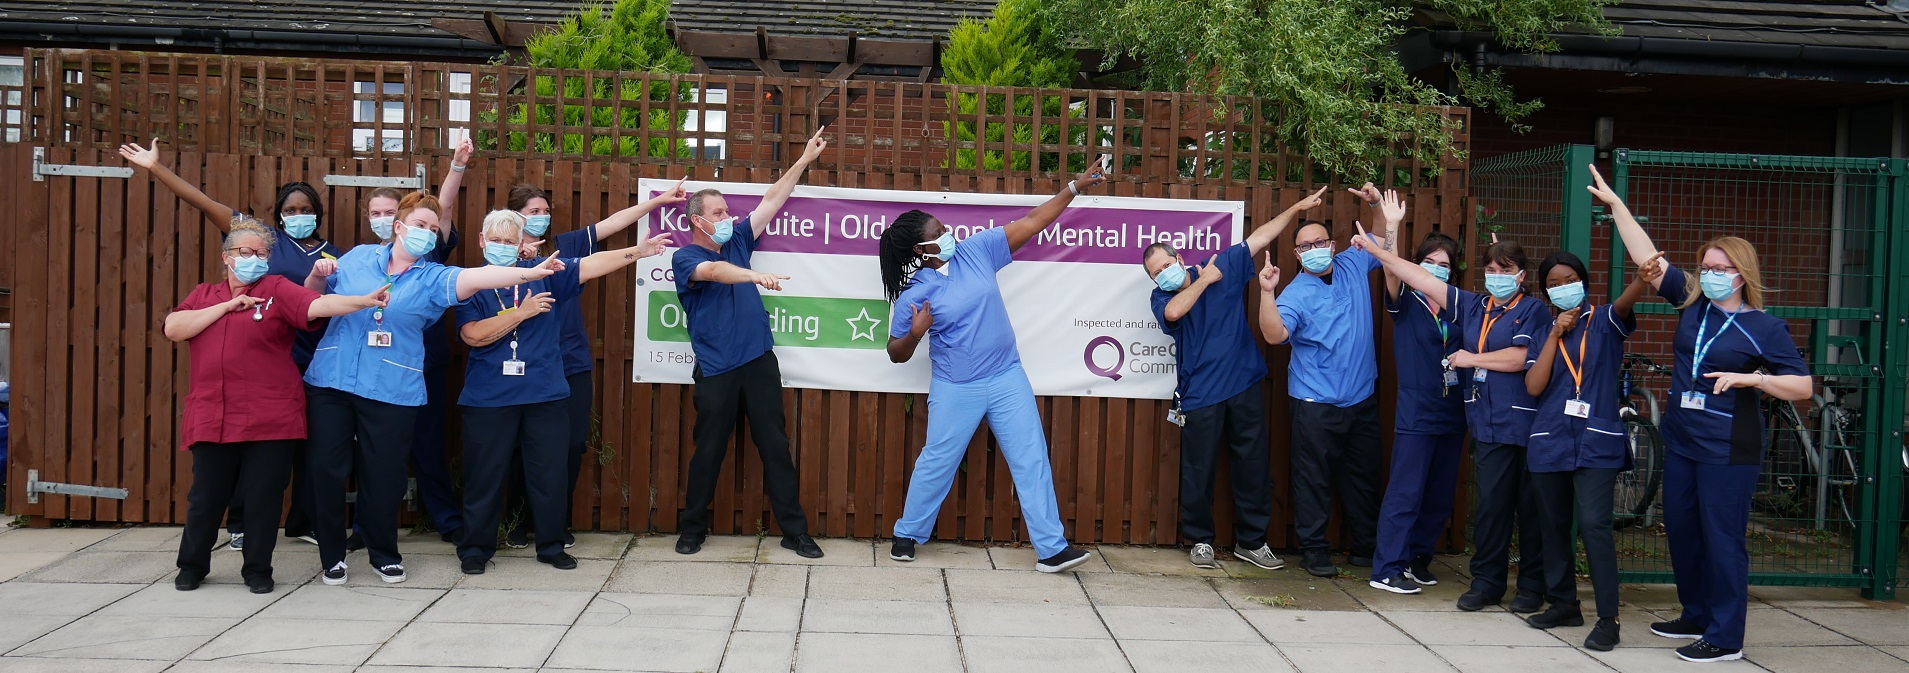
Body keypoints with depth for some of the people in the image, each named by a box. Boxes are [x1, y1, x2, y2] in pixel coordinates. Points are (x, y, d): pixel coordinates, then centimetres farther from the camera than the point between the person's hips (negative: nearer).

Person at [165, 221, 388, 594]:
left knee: (262, 498, 2)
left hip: (269, 420, -2)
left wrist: (364, 301, -28)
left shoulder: (277, 290, 3)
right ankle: (192, 565, 27)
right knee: (205, 496, 8)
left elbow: (318, 305, -12)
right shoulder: (204, 295, 15)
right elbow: (173, 328, 1)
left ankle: (257, 569, 18)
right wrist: (227, 306, -4)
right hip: (211, 419, 3)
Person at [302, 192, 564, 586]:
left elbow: (473, 278, -17)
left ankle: (383, 553, 24)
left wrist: (529, 273, -33)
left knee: (384, 475, 4)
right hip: (329, 382, 1)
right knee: (326, 469, 3)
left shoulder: (432, 278, 1)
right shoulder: (357, 258, 8)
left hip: (391, 391, -1)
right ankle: (331, 555, 19)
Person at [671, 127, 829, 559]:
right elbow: (713, 271, -24)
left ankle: (795, 532, 7)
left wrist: (805, 160, 11)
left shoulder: (737, 241, 13)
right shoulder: (686, 257, -2)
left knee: (776, 447, 3)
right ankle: (693, 529, 20)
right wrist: (756, 275, -41)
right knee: (708, 451, 4)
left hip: (759, 362, 4)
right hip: (716, 372, -4)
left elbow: (772, 201, 14)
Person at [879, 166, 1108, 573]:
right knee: (937, 462, 8)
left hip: (1007, 378, 3)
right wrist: (914, 334, -24)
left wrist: (1075, 187, -2)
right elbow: (897, 353, -2)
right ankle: (907, 535, 29)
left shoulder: (976, 250, -3)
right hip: (956, 390, -3)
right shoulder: (914, 295, -10)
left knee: (1032, 460, 0)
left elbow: (1030, 223, 1)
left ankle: (1051, 548, 3)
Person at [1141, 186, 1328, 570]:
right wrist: (1204, 280, -14)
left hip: (1243, 387, 2)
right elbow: (1174, 312, -24)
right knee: (1199, 471, 2)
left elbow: (1261, 237, 8)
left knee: (1253, 466, 7)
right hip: (1200, 397, -2)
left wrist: (1297, 208, 5)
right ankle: (1200, 541, 18)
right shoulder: (1163, 298, -1)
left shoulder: (1225, 267, 5)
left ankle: (1251, 541, 19)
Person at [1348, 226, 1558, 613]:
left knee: (1530, 507, 4)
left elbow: (1521, 358, -14)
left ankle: (1533, 586, 15)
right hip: (1488, 425, 4)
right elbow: (1421, 279, 12)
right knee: (1491, 504, 3)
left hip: (1527, 424, -4)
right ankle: (1487, 582, 12)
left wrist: (1471, 359, -4)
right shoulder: (1473, 306, 14)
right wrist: (1375, 250, 10)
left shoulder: (1533, 312, 0)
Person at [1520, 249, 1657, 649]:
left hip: (1597, 441, -4)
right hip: (1549, 441, 4)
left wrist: (1643, 280, -42)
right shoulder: (1543, 332, 12)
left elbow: (1625, 302, -20)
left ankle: (1608, 619, -12)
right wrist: (1555, 335, -5)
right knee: (1555, 525, 11)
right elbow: (1534, 386, -1)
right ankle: (1566, 604, 25)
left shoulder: (1604, 323, 4)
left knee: (1594, 523, -15)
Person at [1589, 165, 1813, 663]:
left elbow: (1803, 386, -9)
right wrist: (1614, 203, 1)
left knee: (1722, 539, -3)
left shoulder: (1765, 328, -8)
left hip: (1727, 451, -6)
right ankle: (1696, 616, 31)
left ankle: (1725, 639, 5)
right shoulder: (1691, 304, 6)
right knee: (1681, 532, 15)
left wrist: (1750, 378, -23)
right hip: (1680, 441, 7)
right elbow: (1646, 256, 4)